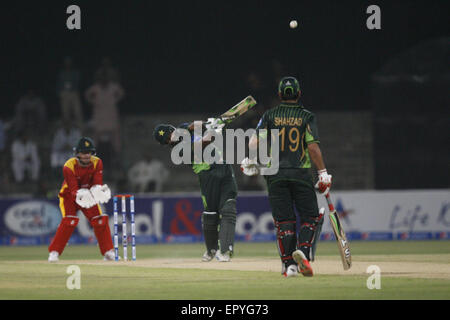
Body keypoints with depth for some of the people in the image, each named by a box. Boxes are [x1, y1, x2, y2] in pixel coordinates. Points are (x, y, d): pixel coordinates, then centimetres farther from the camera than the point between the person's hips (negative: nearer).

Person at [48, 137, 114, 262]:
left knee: (100, 220, -6)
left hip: (89, 196, 4)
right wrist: (81, 195, -52)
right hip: (69, 196, -4)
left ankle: (108, 252, 6)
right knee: (69, 221, -23)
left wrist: (98, 191, -43)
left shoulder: (97, 163, -14)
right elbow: (73, 189, -31)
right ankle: (54, 252, -16)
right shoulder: (69, 166, -26)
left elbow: (97, 183, -20)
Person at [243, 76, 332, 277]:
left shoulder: (270, 116, 5)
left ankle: (289, 264, -2)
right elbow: (313, 147, -7)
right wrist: (323, 173, -5)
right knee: (310, 216, 6)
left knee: (284, 220, 4)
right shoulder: (307, 117, 2)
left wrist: (249, 161, 14)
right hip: (301, 174, -2)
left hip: (275, 175, 2)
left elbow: (255, 141, -3)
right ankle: (303, 250, -19)